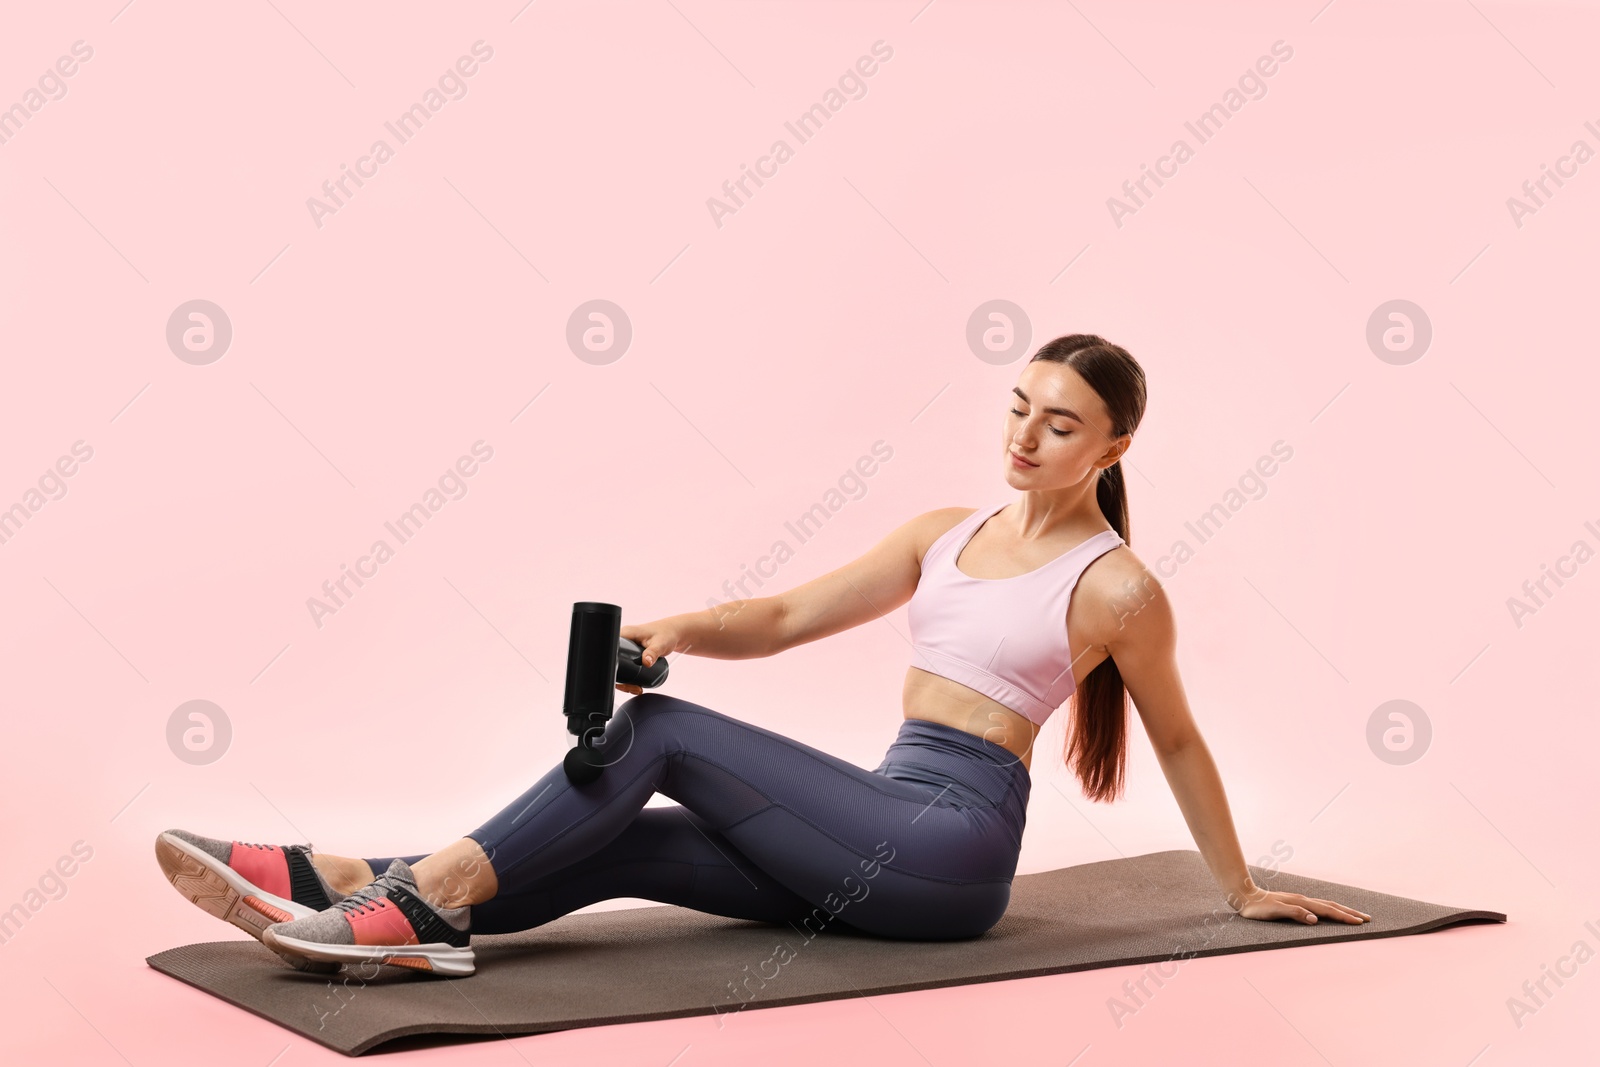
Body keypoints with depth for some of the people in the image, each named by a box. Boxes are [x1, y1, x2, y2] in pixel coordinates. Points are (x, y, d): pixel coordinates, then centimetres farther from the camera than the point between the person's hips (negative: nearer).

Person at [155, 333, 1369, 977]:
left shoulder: (1118, 587, -3)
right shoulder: (948, 531, 14)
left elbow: (1179, 741, 9)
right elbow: (788, 616, 11)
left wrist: (1243, 888, 19)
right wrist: (685, 628, -10)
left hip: (949, 848, -6)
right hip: (882, 837, 6)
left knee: (661, 731, -19)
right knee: (625, 843, -15)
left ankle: (432, 895, -24)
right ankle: (370, 903, -25)